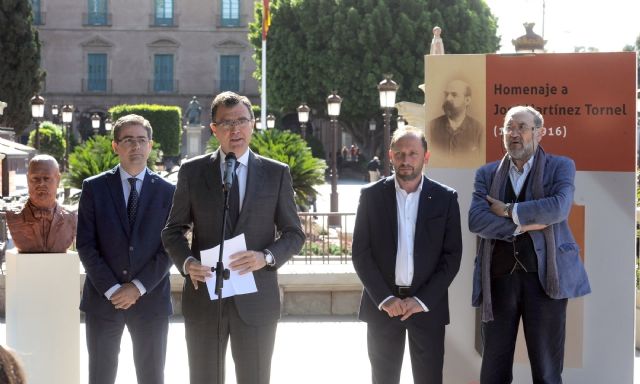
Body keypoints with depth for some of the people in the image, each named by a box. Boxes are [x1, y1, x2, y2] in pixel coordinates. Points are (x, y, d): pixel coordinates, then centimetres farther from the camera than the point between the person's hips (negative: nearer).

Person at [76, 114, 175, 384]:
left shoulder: (167, 192, 5)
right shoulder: (94, 187, 3)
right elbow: (85, 244, -2)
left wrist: (139, 287, -10)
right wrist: (110, 289, -11)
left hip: (151, 299, 0)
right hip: (102, 298, 0)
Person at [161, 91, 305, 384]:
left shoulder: (276, 173, 4)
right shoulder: (192, 171, 5)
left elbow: (294, 234, 7)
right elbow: (173, 230, 9)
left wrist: (267, 257, -13)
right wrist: (187, 262, -12)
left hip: (256, 298, 0)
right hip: (204, 296, 1)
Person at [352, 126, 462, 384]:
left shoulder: (445, 198, 1)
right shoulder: (371, 195, 1)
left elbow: (452, 255, -1)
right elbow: (361, 253, -1)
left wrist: (422, 300, -10)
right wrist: (384, 298, -11)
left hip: (428, 304, 0)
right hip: (382, 304, 0)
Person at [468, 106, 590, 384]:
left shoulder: (560, 167, 6)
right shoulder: (486, 174, 12)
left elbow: (559, 207, -14)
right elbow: (476, 220, -4)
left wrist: (508, 211, -9)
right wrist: (523, 225, -13)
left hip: (545, 275, -2)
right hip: (499, 276, 2)